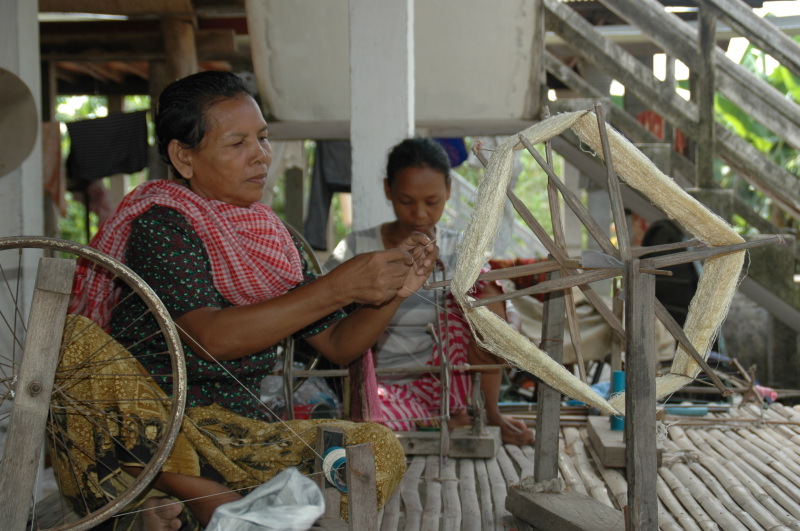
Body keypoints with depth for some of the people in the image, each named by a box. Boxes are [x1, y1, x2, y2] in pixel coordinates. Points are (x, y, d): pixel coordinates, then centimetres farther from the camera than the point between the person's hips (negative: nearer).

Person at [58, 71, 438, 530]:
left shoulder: (272, 237, 12)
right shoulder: (160, 224, -8)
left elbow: (339, 345, 12)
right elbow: (211, 337, -23)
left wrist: (394, 292, -8)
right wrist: (338, 287, -26)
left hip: (241, 430, 5)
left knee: (380, 448, -20)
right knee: (78, 343, -35)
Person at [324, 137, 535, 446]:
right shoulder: (357, 248, -1)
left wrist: (491, 411, -19)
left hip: (441, 383, 2)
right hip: (384, 384, -2)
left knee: (484, 290, -16)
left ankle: (485, 411, -11)